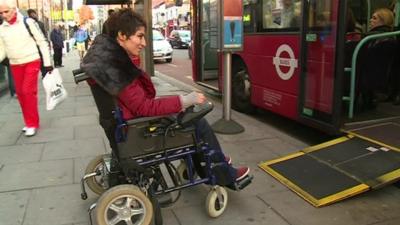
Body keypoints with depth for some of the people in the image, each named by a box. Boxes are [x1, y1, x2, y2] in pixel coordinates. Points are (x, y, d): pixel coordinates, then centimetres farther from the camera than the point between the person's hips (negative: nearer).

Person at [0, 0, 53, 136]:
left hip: (32, 62, -5)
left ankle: (32, 124, 2)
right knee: (20, 93, 9)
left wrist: (47, 63, -7)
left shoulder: (28, 23, -9)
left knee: (28, 91, -10)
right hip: (15, 65, 5)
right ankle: (29, 122, 23)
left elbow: (42, 42, -5)